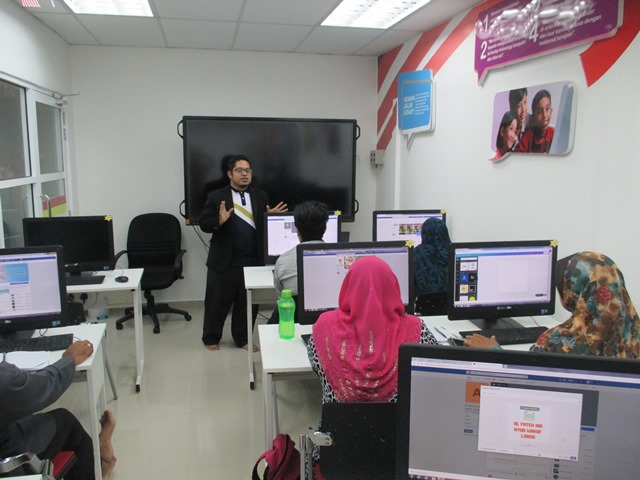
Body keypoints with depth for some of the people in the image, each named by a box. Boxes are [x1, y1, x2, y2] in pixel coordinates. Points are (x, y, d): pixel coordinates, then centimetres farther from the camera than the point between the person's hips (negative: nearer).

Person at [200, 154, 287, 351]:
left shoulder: (261, 197, 9)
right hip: (224, 261, -2)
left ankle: (243, 338, 27)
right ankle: (211, 338, 26)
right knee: (217, 302, 8)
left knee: (248, 302, 11)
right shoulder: (216, 196, 0)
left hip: (253, 261, 3)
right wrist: (219, 221, -22)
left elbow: (265, 225, 10)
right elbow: (204, 224, -3)